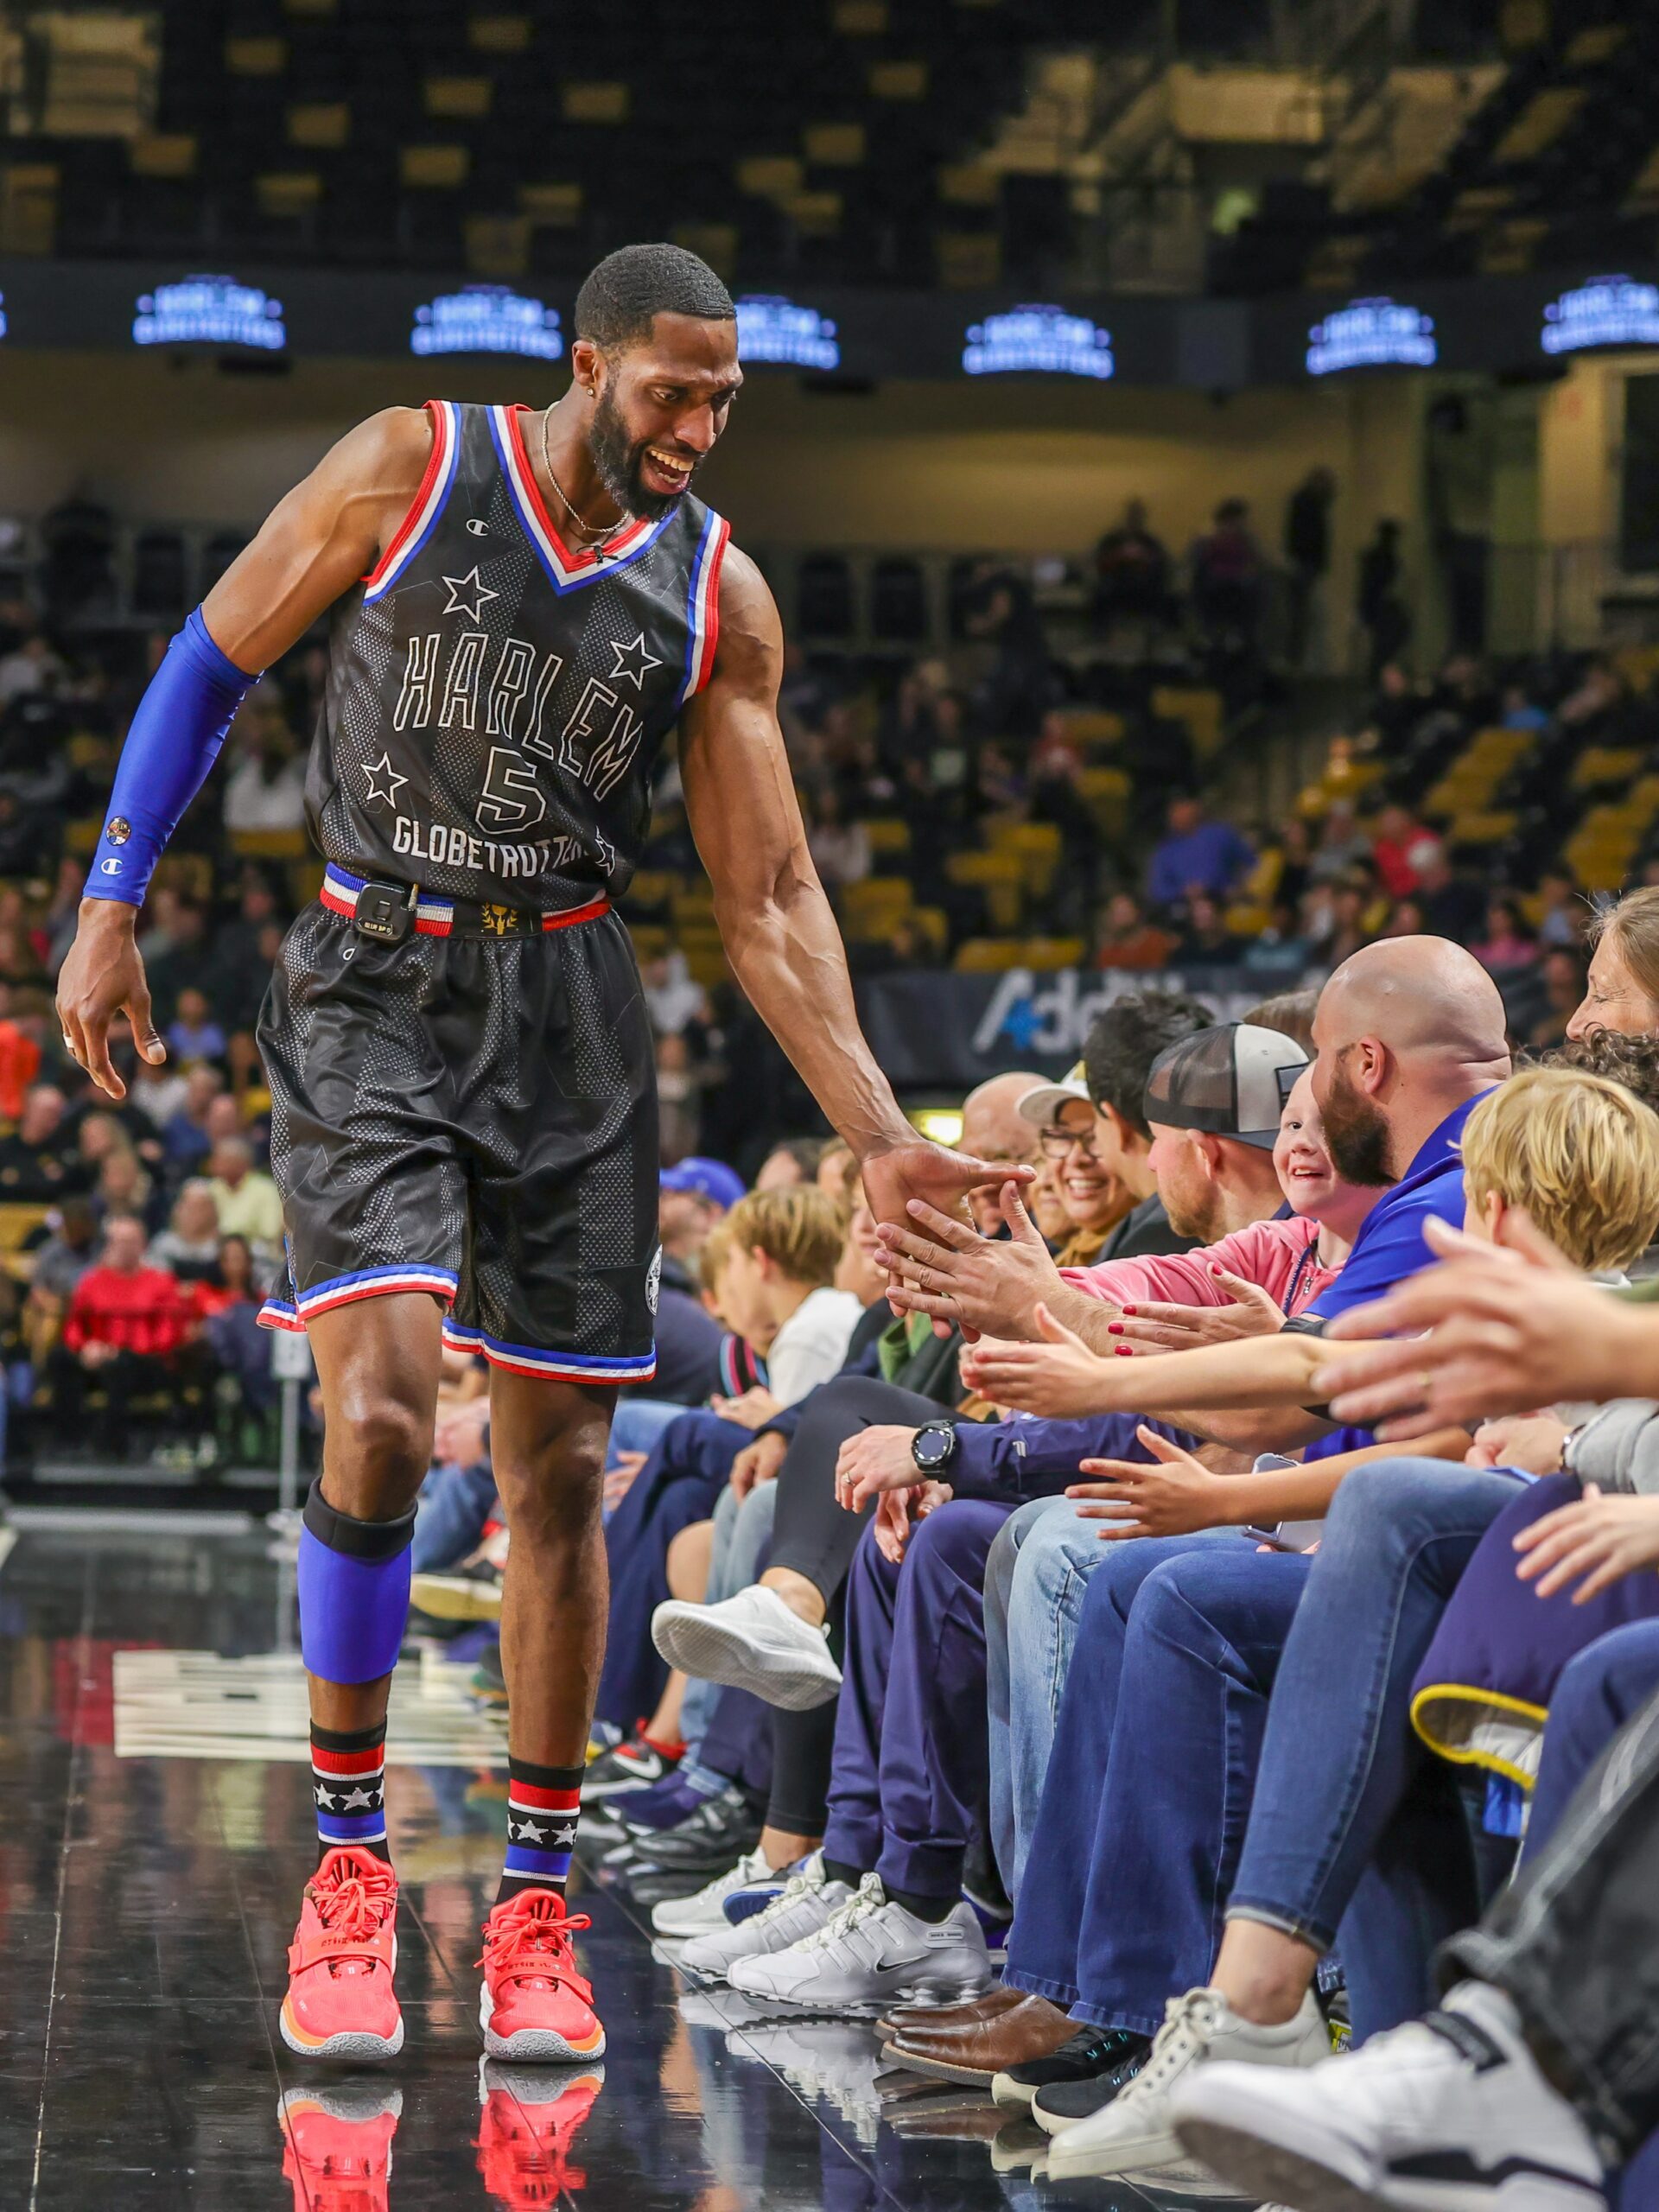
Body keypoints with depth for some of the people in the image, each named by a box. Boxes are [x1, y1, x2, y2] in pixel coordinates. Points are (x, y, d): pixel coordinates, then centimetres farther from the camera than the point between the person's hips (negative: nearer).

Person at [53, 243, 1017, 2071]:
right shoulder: (408, 471, -6)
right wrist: (109, 905, -1)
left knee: (558, 1471, 3)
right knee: (382, 1413, -20)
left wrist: (878, 1136, -6)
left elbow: (768, 898, 3)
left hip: (566, 1009, 3)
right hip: (372, 990, -3)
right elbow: (211, 663, 4)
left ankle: (535, 1915, 13)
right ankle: (349, 1865, -5)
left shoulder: (718, 595, 2)